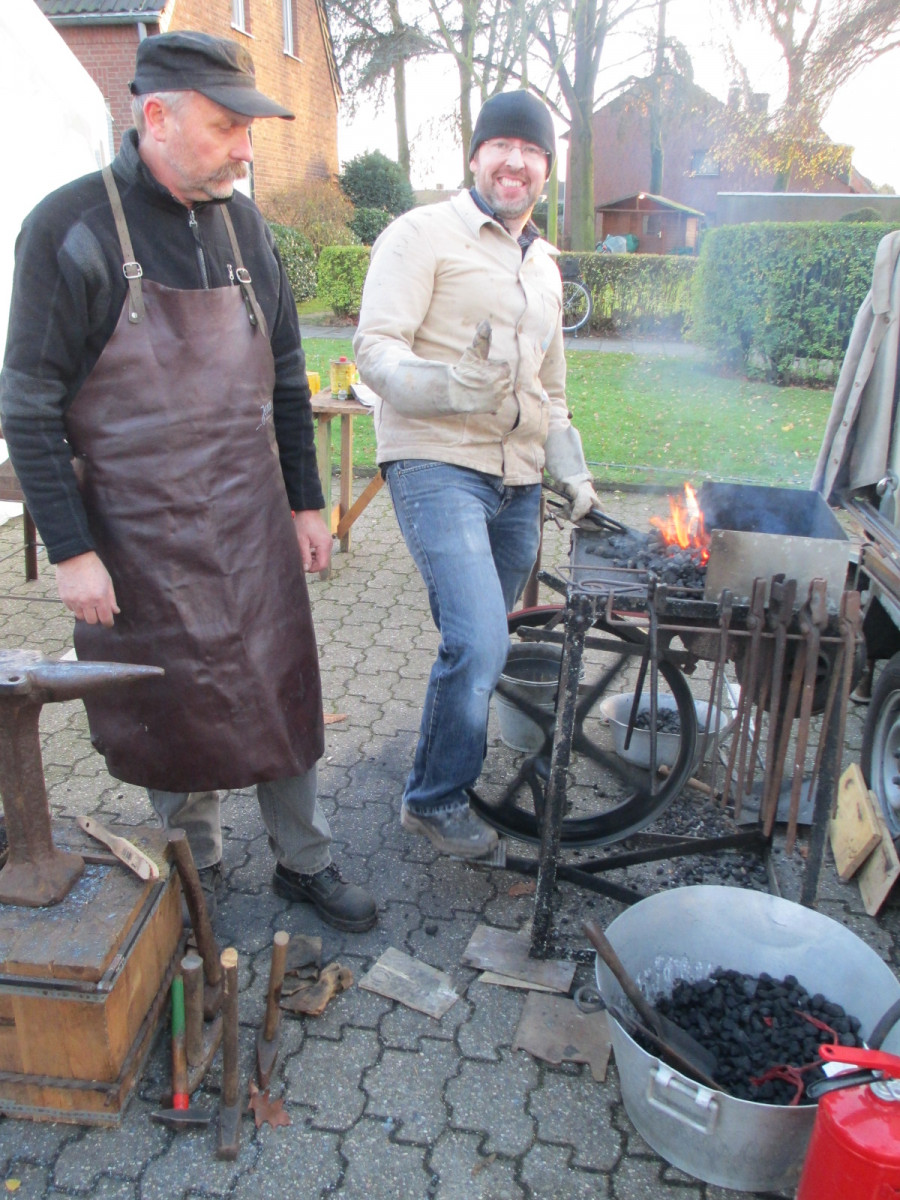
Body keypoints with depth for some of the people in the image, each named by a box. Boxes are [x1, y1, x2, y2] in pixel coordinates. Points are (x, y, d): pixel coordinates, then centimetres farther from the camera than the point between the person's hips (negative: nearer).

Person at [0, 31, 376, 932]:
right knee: (176, 714, 10)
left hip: (253, 529, 4)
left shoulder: (242, 224, 6)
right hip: (144, 543, -4)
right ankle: (195, 873, 33)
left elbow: (284, 378, 12)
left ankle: (303, 862, 29)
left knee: (281, 696, 10)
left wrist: (305, 503, 10)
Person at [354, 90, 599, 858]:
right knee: (479, 643, -18)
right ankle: (435, 799, 4)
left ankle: (453, 776, 31)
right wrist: (456, 385, -30)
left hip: (518, 481, 7)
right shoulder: (424, 234, 0)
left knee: (483, 645, 9)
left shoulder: (544, 268, 23)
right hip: (438, 463, -7)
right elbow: (377, 350, -11)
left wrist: (574, 473, 16)